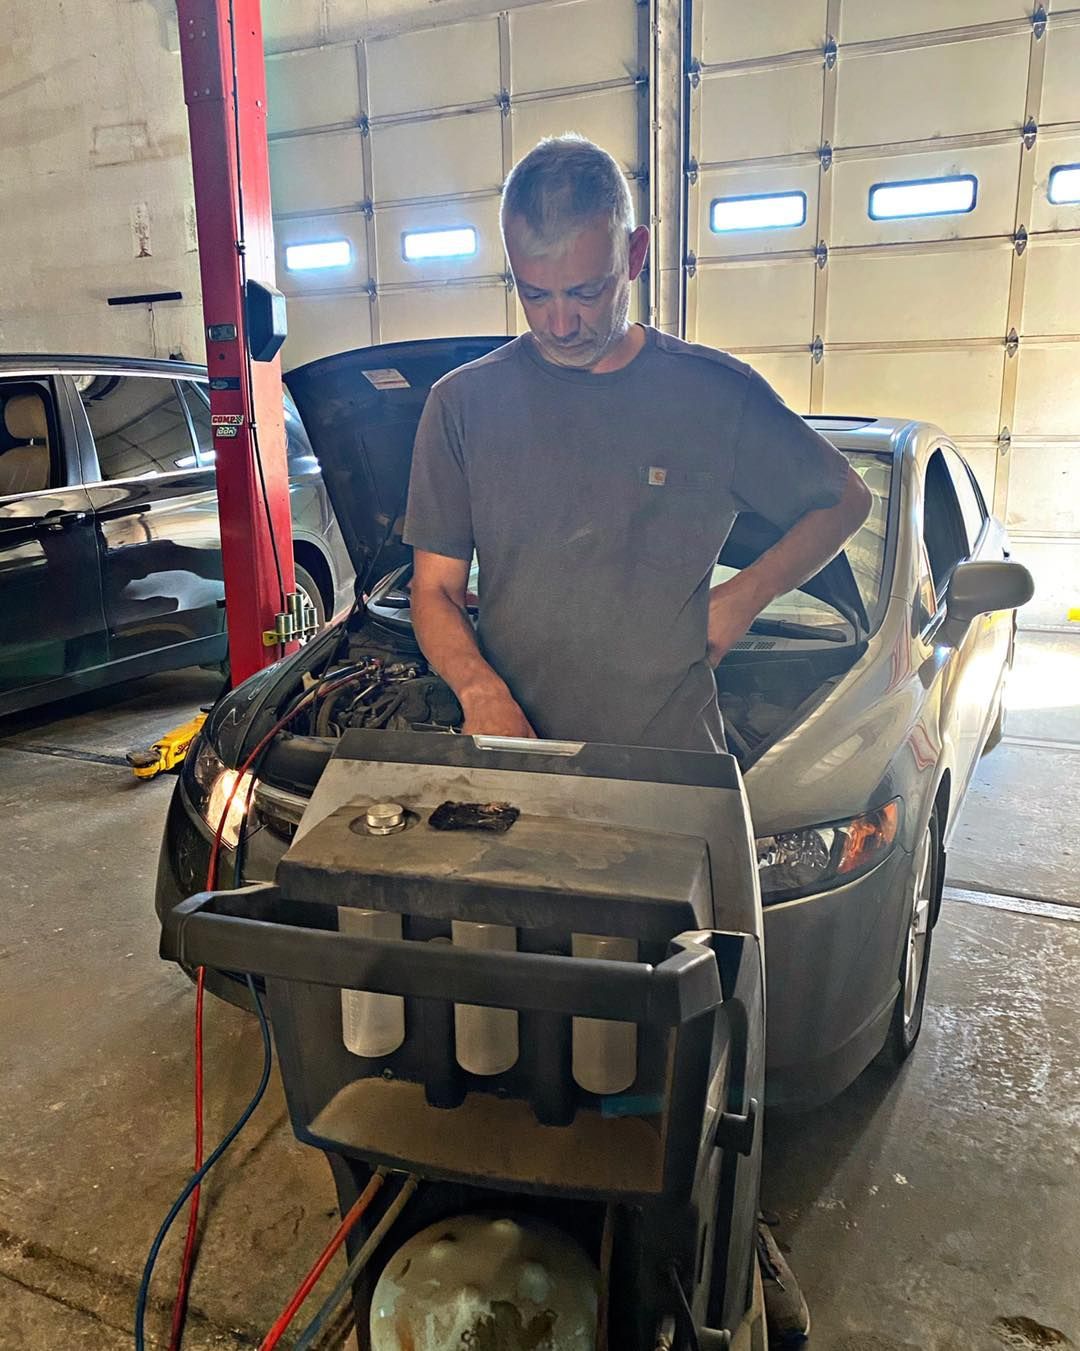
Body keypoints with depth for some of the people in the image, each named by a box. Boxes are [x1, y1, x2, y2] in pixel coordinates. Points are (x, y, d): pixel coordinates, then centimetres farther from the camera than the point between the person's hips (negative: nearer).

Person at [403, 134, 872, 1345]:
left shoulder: (713, 392, -1)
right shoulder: (465, 404, 2)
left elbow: (843, 501, 12)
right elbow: (434, 588, 4)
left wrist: (743, 596, -3)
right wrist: (476, 685, -16)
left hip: (675, 771, 0)